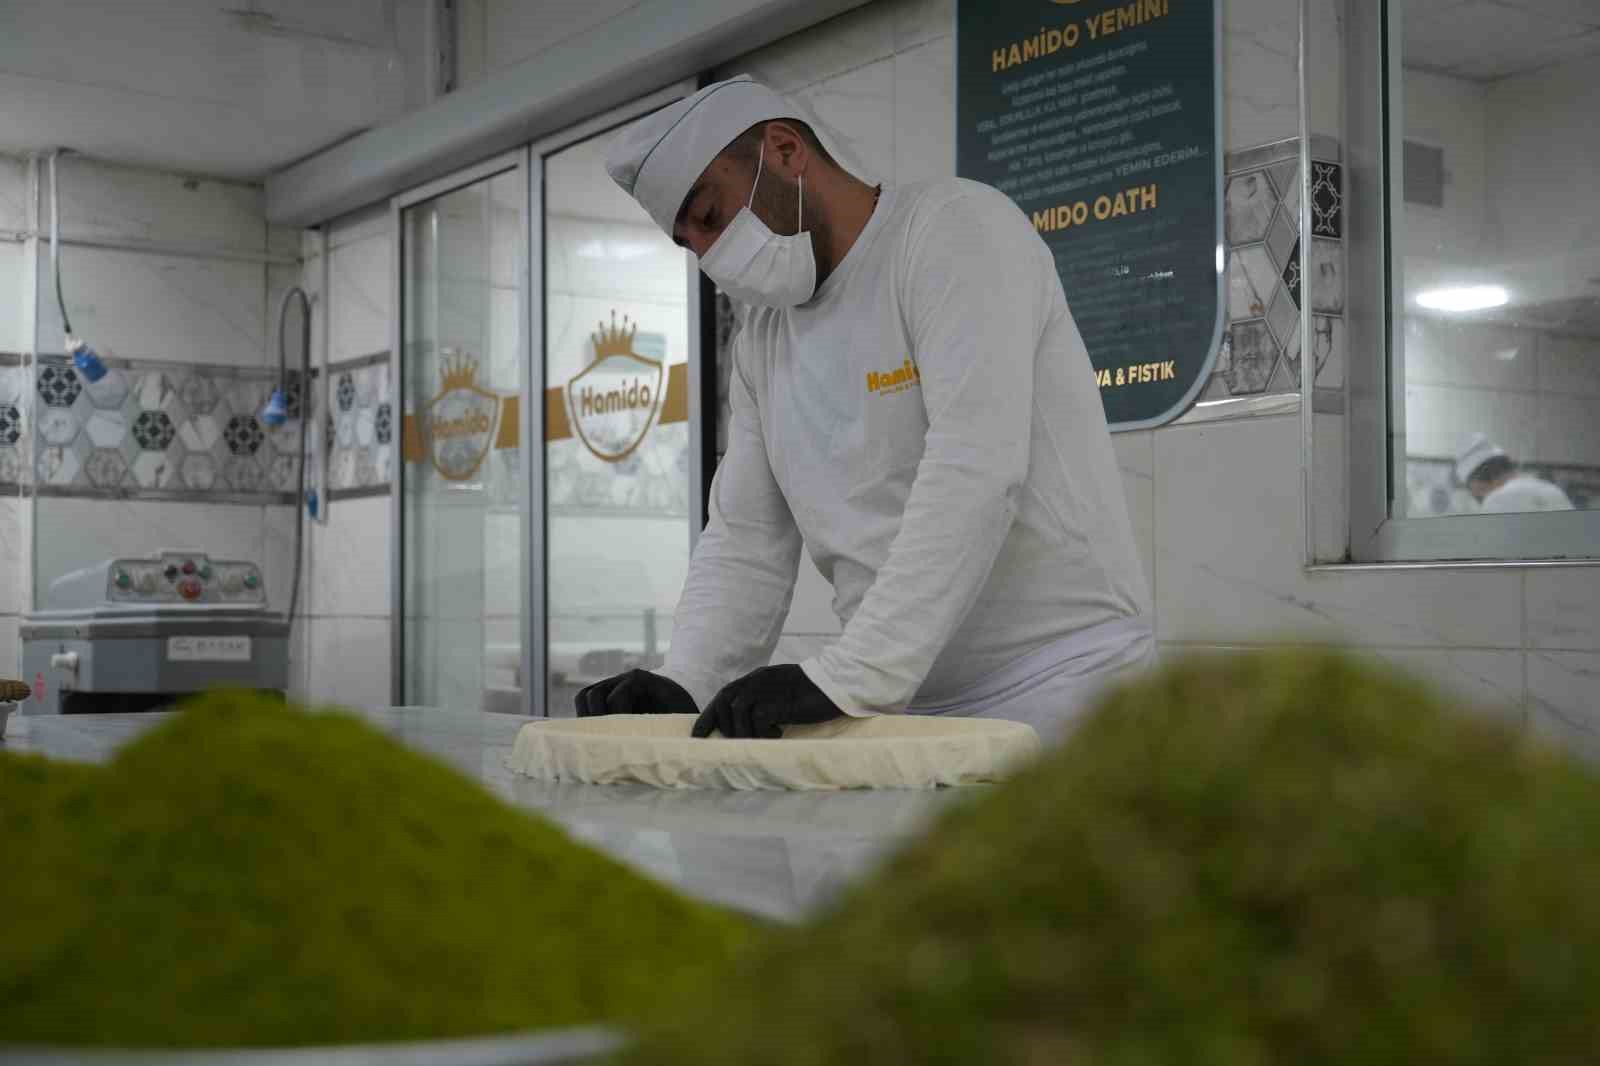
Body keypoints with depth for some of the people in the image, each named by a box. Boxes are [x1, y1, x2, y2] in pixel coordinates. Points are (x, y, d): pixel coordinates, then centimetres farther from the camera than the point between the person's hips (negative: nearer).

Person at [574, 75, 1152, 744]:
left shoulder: (958, 228, -8)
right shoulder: (762, 340, 15)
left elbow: (976, 470, -21)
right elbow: (745, 539, 13)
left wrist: (849, 678, -27)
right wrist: (687, 686, -5)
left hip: (1059, 688, -6)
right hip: (905, 709, 7)